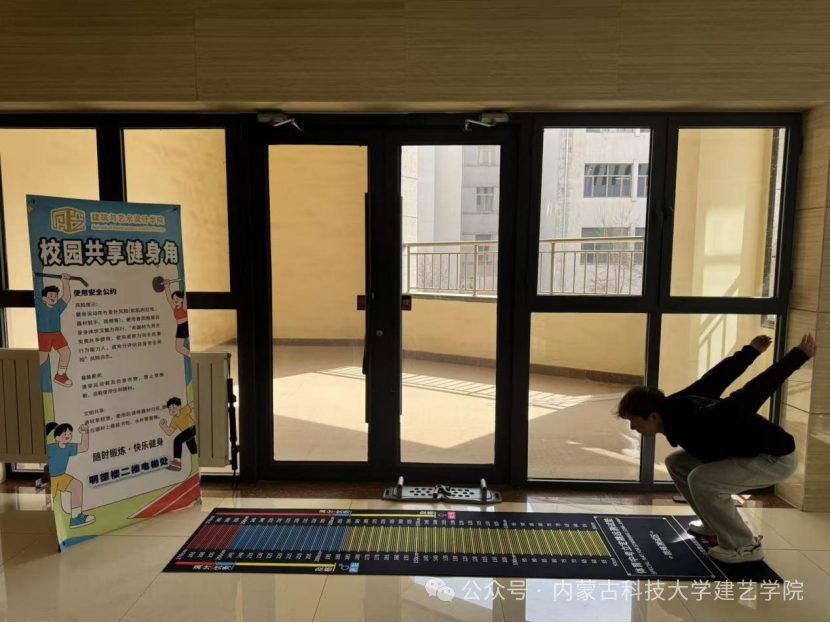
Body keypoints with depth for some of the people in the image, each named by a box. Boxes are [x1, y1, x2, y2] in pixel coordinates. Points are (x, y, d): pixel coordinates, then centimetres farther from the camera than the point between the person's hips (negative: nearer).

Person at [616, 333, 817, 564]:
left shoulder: (695, 423, -37)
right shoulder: (674, 405, -11)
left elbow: (752, 394, -34)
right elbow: (717, 379, 0)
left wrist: (799, 355, -30)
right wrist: (751, 351, 12)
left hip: (777, 458, -9)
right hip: (748, 451, 9)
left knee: (701, 480, -27)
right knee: (676, 463, 6)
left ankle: (745, 546, -6)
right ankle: (716, 523, 21)